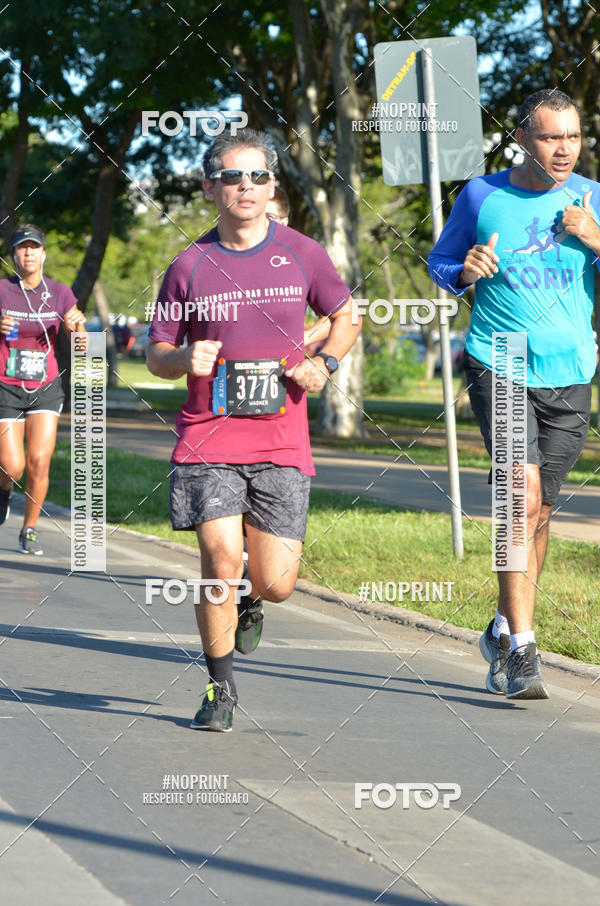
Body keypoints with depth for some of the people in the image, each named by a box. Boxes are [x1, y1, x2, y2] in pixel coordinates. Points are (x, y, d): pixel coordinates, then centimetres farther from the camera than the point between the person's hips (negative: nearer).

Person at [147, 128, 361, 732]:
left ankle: (249, 602, 36)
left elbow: (346, 317, 19)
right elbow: (155, 354, 9)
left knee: (275, 583, -4)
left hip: (281, 443, 1)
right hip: (208, 437, -1)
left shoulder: (301, 253, 3)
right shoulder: (190, 265, 1)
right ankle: (220, 688, 5)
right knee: (221, 558, -16)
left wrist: (324, 363, -1)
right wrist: (185, 358, -14)